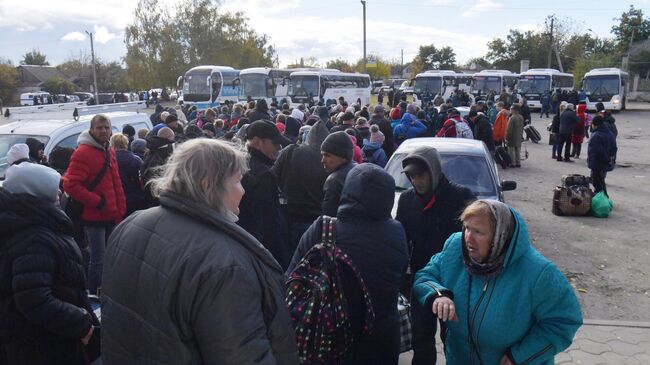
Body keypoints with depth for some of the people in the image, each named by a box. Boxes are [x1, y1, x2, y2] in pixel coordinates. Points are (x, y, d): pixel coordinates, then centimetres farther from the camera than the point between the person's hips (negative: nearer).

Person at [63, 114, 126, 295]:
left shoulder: (109, 151, 13)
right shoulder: (83, 153, -14)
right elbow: (70, 185, -20)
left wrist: (120, 209, 12)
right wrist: (97, 202, -18)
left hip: (111, 216, 8)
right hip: (94, 218, -8)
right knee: (99, 260, -3)